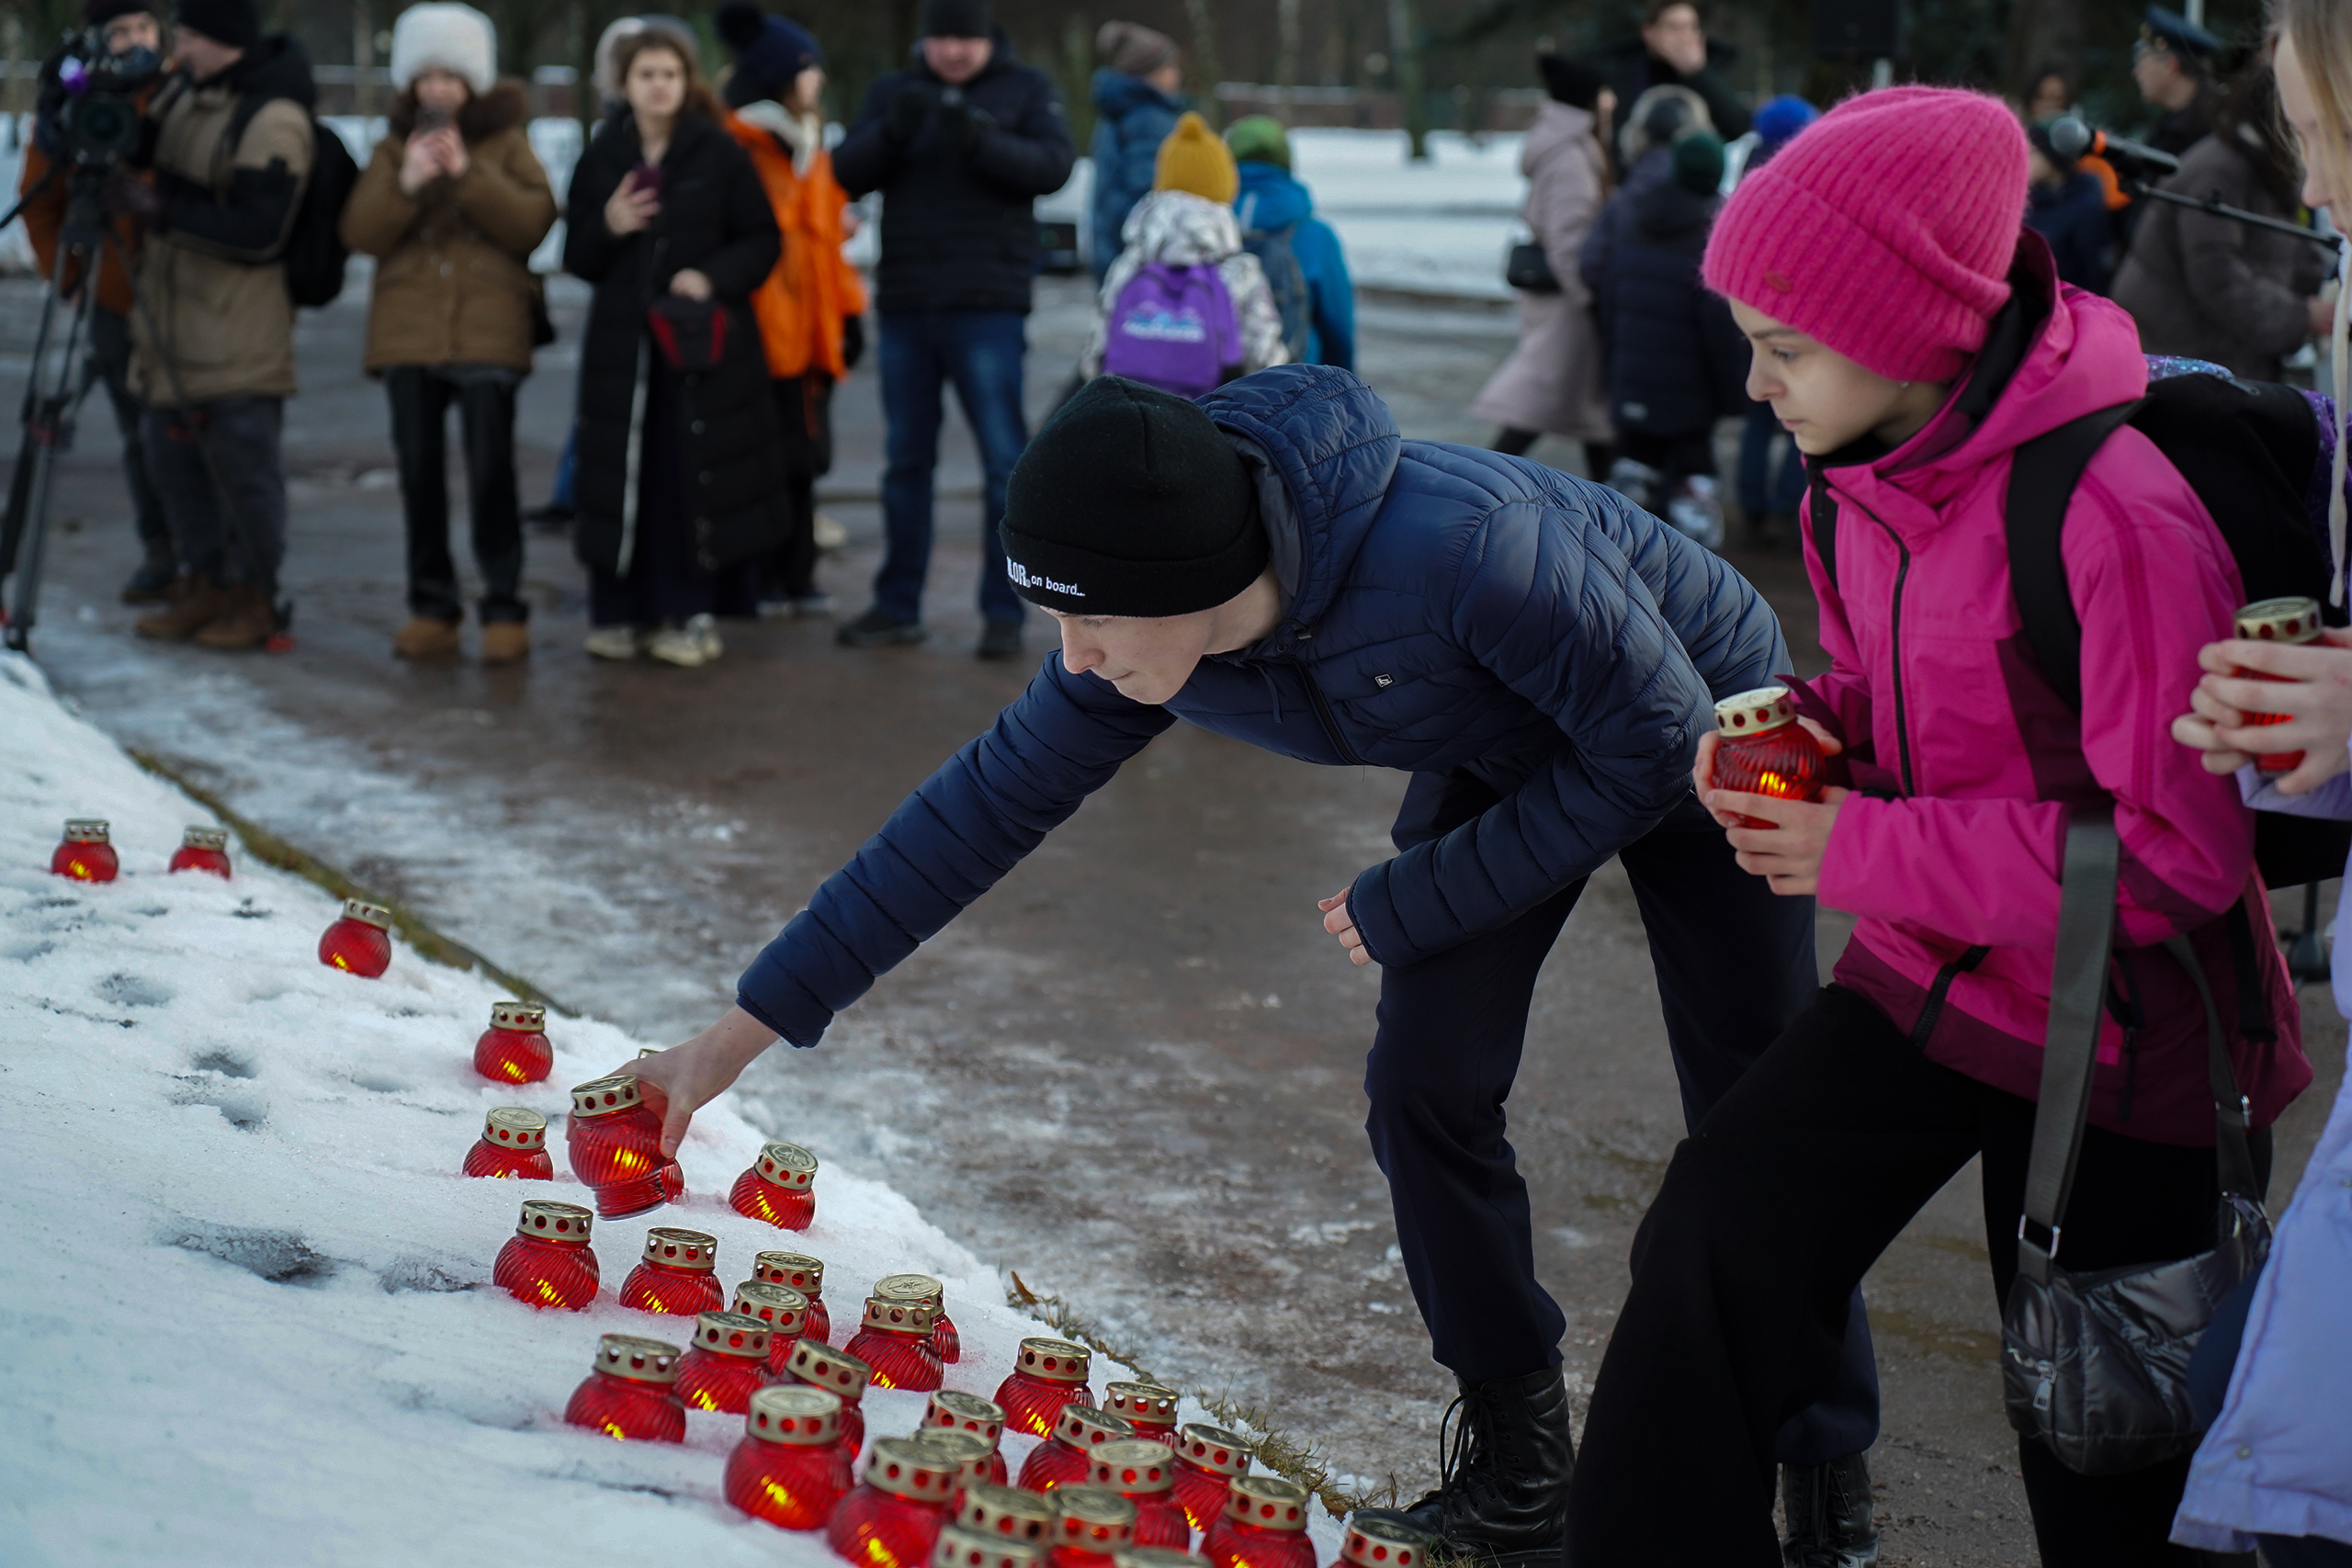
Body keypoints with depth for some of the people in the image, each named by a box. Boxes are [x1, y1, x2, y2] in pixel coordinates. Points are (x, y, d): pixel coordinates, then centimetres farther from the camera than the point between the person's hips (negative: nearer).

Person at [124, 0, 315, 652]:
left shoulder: (273, 121, -19)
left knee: (242, 464, -3)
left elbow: (258, 233, -23)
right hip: (171, 317, 9)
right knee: (172, 454, 13)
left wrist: (164, 211, -22)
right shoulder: (187, 89, 7)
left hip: (239, 335, -9)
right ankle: (205, 582, 24)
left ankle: (255, 598, 9)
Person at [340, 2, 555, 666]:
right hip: (408, 332, 3)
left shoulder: (507, 142, 7)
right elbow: (360, 233, 3)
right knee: (419, 474, 4)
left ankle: (505, 610, -1)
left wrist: (469, 174, -14)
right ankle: (432, 606, 14)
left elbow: (533, 224, -7)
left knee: (490, 472, -9)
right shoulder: (394, 146, 13)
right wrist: (406, 183, -12)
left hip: (488, 333, -3)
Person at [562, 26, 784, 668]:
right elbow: (576, 257, 11)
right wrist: (608, 227, -9)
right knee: (620, 477, 1)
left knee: (695, 477, -4)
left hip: (702, 342, -2)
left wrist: (714, 277, -16)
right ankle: (620, 613, 11)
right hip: (621, 341, 2)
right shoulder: (601, 158, 8)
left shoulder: (720, 154, 0)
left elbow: (762, 241, 0)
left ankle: (688, 614, 5)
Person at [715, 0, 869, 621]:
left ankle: (796, 576, 18)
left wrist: (848, 310, 18)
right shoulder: (737, 147, -9)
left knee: (802, 458, 11)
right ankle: (759, 579, 3)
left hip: (809, 332, 8)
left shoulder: (811, 147, 19)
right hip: (759, 331, -8)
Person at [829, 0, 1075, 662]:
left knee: (1004, 461, -4)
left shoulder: (1026, 89, 3)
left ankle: (1004, 613, 0)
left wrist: (981, 139, -27)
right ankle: (897, 607, 16)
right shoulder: (893, 91, 10)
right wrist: (893, 130, -19)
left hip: (988, 308, -3)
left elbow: (1054, 166, -11)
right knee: (906, 461, 9)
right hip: (905, 306, 3)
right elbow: (847, 172, 0)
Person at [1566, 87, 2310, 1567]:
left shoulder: (2111, 521, -28)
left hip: (2114, 1034, -6)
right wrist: (1811, 726, -6)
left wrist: (1862, 851, -23)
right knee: (1716, 1237, -7)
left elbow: (2181, 848, -27)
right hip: (1927, 979, 7)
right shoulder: (1856, 485, -2)